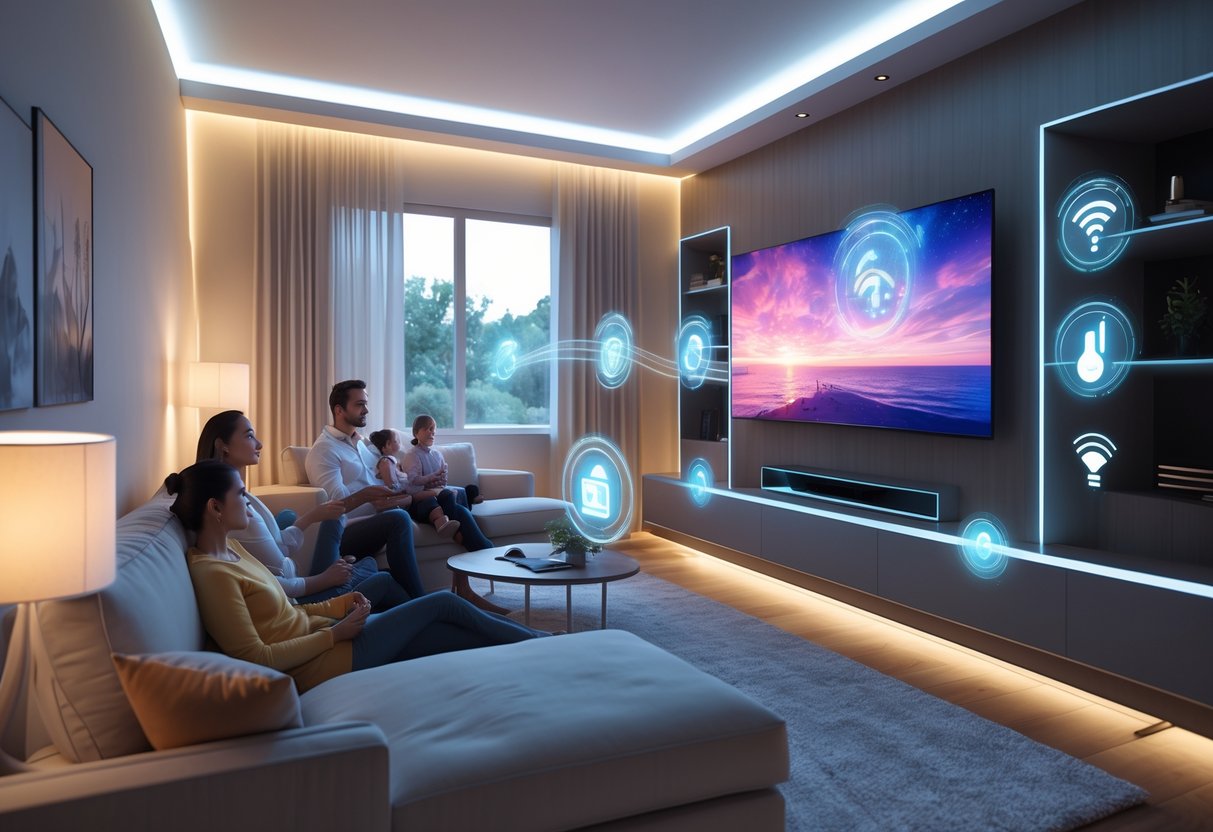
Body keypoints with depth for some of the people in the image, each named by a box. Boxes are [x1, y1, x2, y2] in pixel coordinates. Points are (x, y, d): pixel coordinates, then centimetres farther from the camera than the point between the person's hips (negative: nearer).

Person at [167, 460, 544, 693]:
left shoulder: (230, 548, 8)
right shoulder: (210, 573, -21)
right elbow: (256, 657, -23)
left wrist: (335, 606, 3)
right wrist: (335, 633, -18)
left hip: (325, 637, 9)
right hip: (325, 661, -9)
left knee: (456, 636, 7)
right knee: (441, 603, 1)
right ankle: (538, 645, 20)